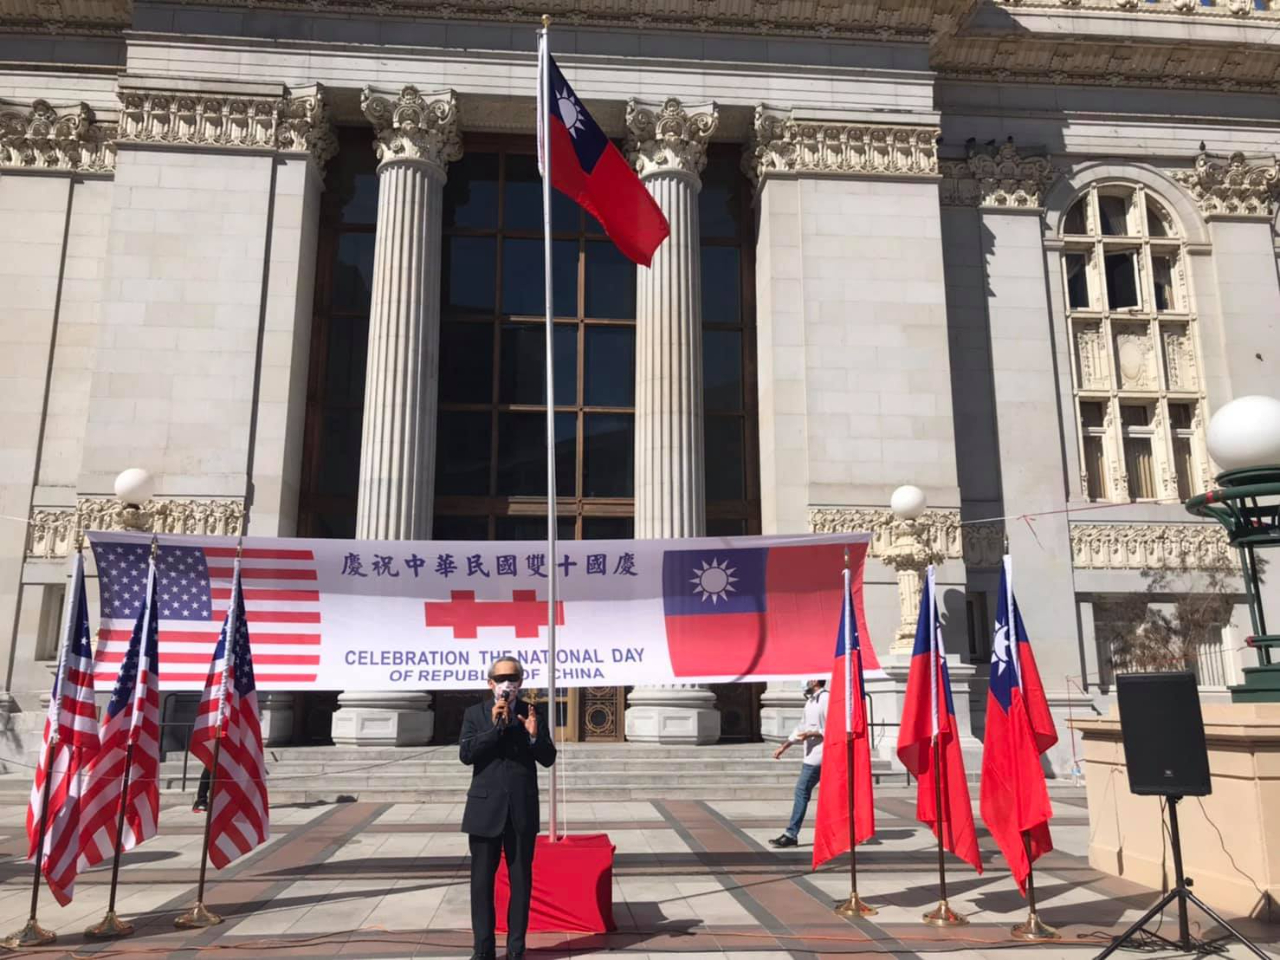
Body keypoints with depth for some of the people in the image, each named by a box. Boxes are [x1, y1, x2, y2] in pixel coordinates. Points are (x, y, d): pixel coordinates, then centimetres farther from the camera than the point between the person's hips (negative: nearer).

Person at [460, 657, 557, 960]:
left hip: (522, 810, 1)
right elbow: (466, 754, -10)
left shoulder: (532, 713, 4)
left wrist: (534, 735, -19)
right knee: (482, 881, 7)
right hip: (485, 809, 0)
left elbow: (548, 758, 0)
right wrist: (495, 726, -19)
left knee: (521, 881, 7)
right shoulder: (475, 713, 2)